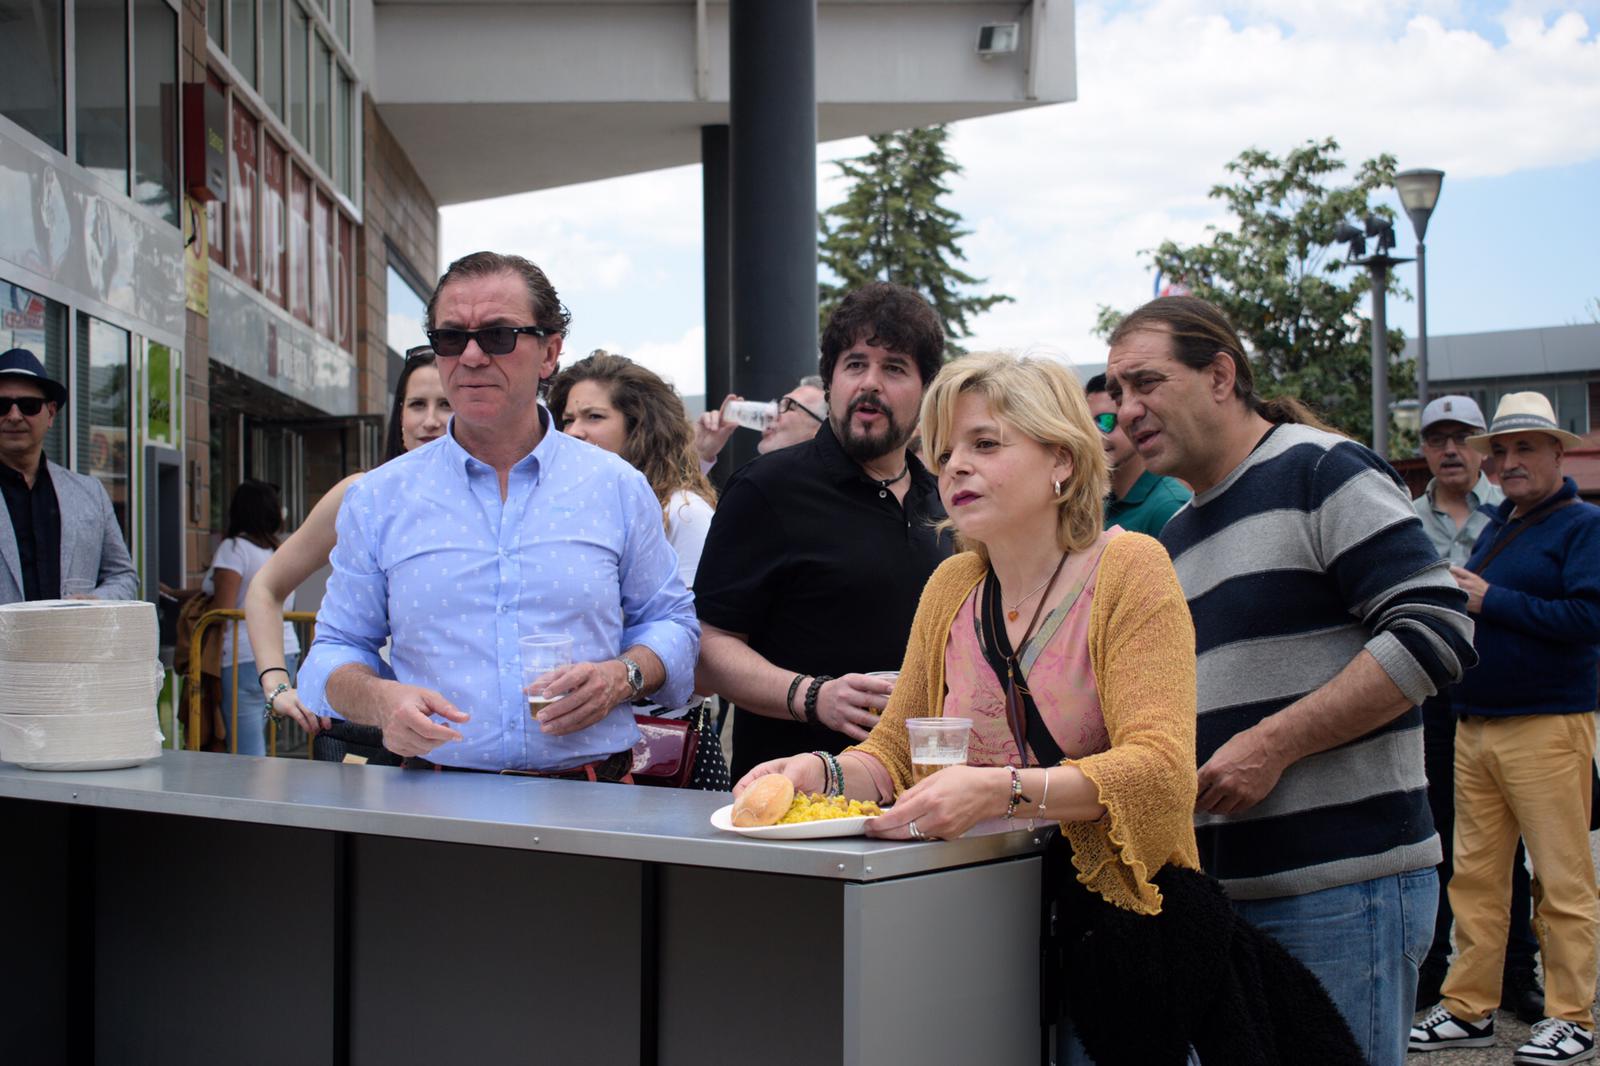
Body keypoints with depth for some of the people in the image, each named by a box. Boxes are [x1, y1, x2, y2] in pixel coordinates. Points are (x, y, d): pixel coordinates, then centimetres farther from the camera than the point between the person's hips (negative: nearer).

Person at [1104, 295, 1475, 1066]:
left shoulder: (1321, 471, -6)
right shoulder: (1175, 538, 18)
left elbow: (1435, 632, -16)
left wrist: (1273, 743, -18)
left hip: (1341, 886, -8)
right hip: (1219, 888, 8)